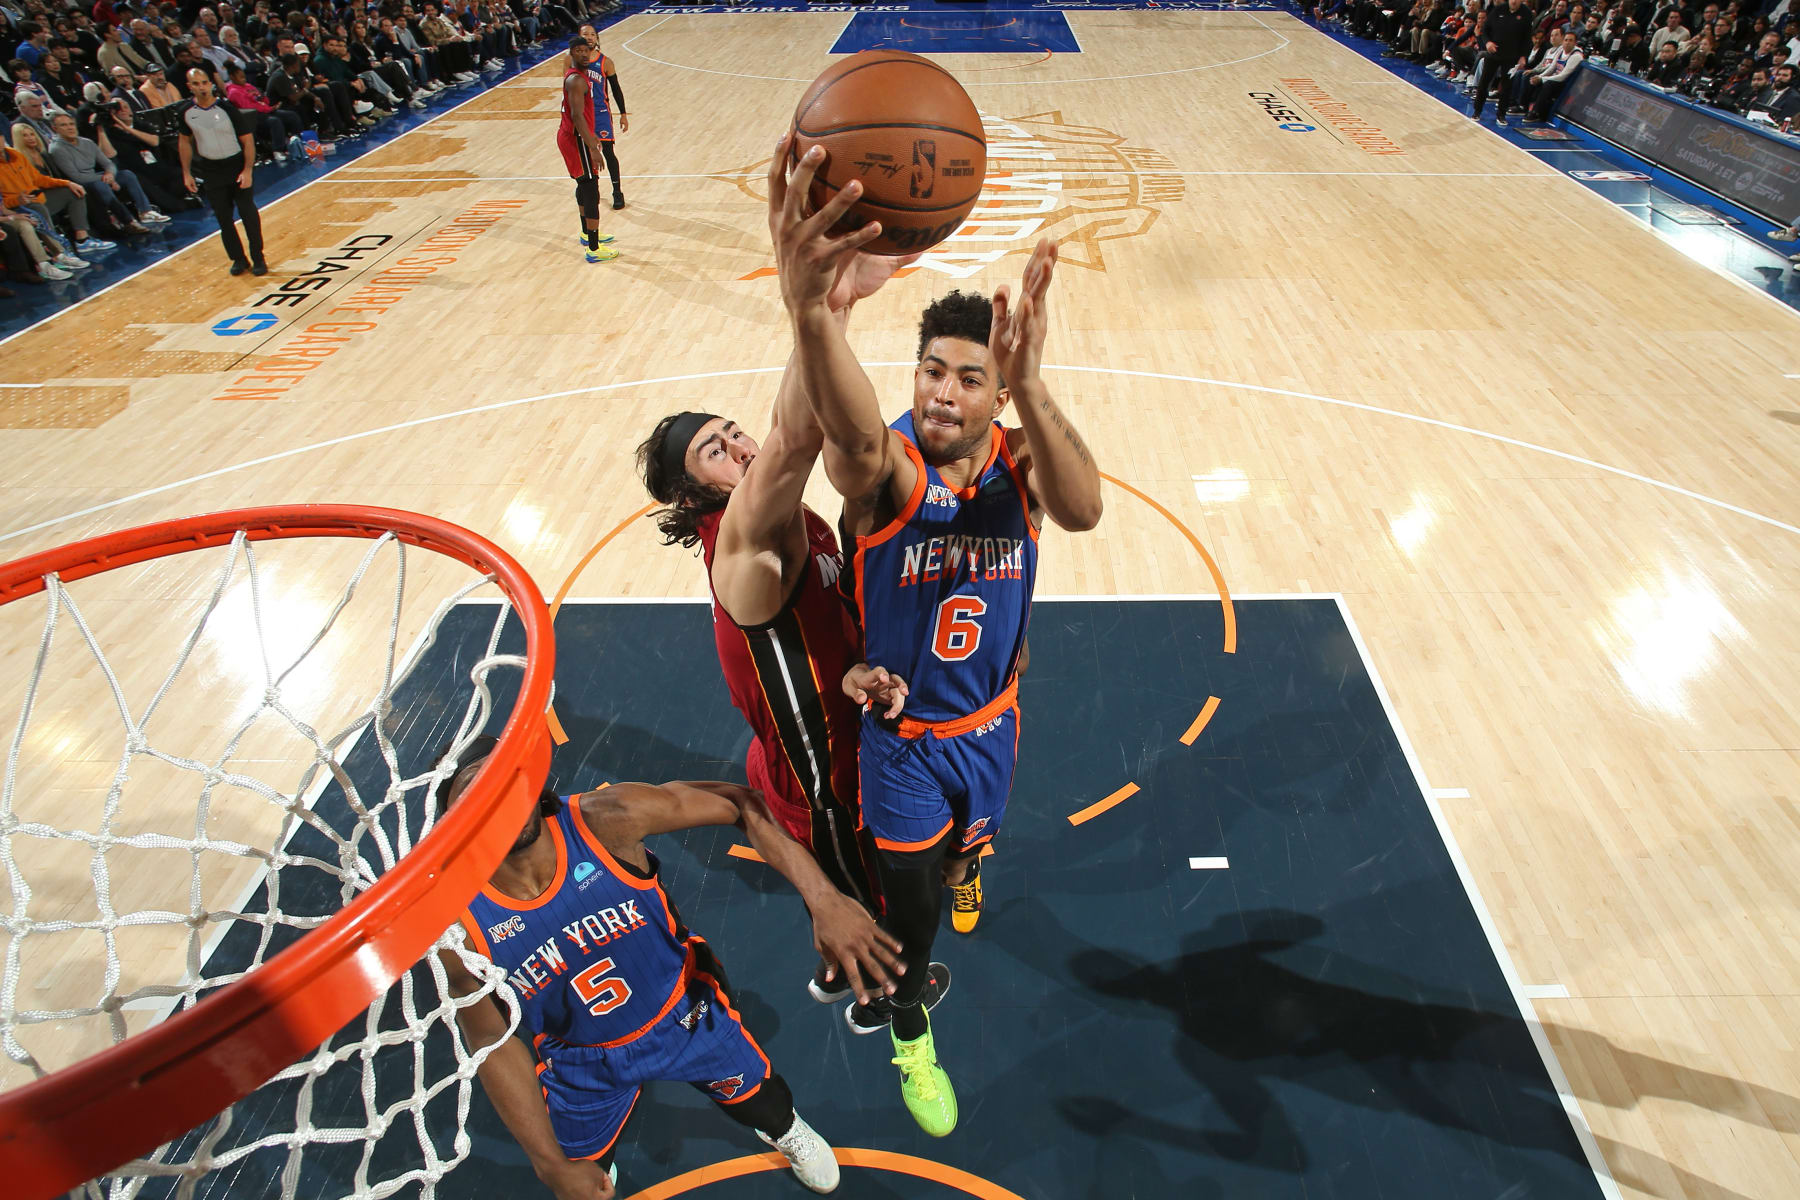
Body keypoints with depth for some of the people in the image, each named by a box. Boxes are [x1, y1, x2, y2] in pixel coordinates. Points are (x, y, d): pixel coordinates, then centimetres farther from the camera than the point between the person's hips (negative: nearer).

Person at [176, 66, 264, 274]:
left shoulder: (227, 108, -12)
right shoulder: (185, 112, -2)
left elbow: (248, 140, -9)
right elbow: (185, 141, 10)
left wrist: (248, 170, -16)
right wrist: (186, 173, 8)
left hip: (237, 166, -3)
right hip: (210, 171, 3)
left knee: (248, 213, -1)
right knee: (223, 218, 5)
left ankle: (258, 258, 11)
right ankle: (238, 259, 16)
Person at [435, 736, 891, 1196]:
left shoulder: (605, 818, -33)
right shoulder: (459, 925, -28)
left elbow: (739, 803, -29)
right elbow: (496, 1045, -13)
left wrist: (824, 899, -38)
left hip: (689, 1014, 0)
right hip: (583, 1066, 0)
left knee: (767, 1110, 23)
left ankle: (785, 1131, 61)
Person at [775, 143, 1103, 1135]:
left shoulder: (1020, 463, -18)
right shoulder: (887, 466, -25)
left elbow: (1082, 509, -43)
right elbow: (851, 431, -52)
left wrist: (1029, 390, -64)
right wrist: (808, 309, -75)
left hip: (990, 720, 3)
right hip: (901, 731, -2)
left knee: (969, 836, 30)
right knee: (909, 902, 11)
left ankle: (962, 862, 70)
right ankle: (909, 1031, 43)